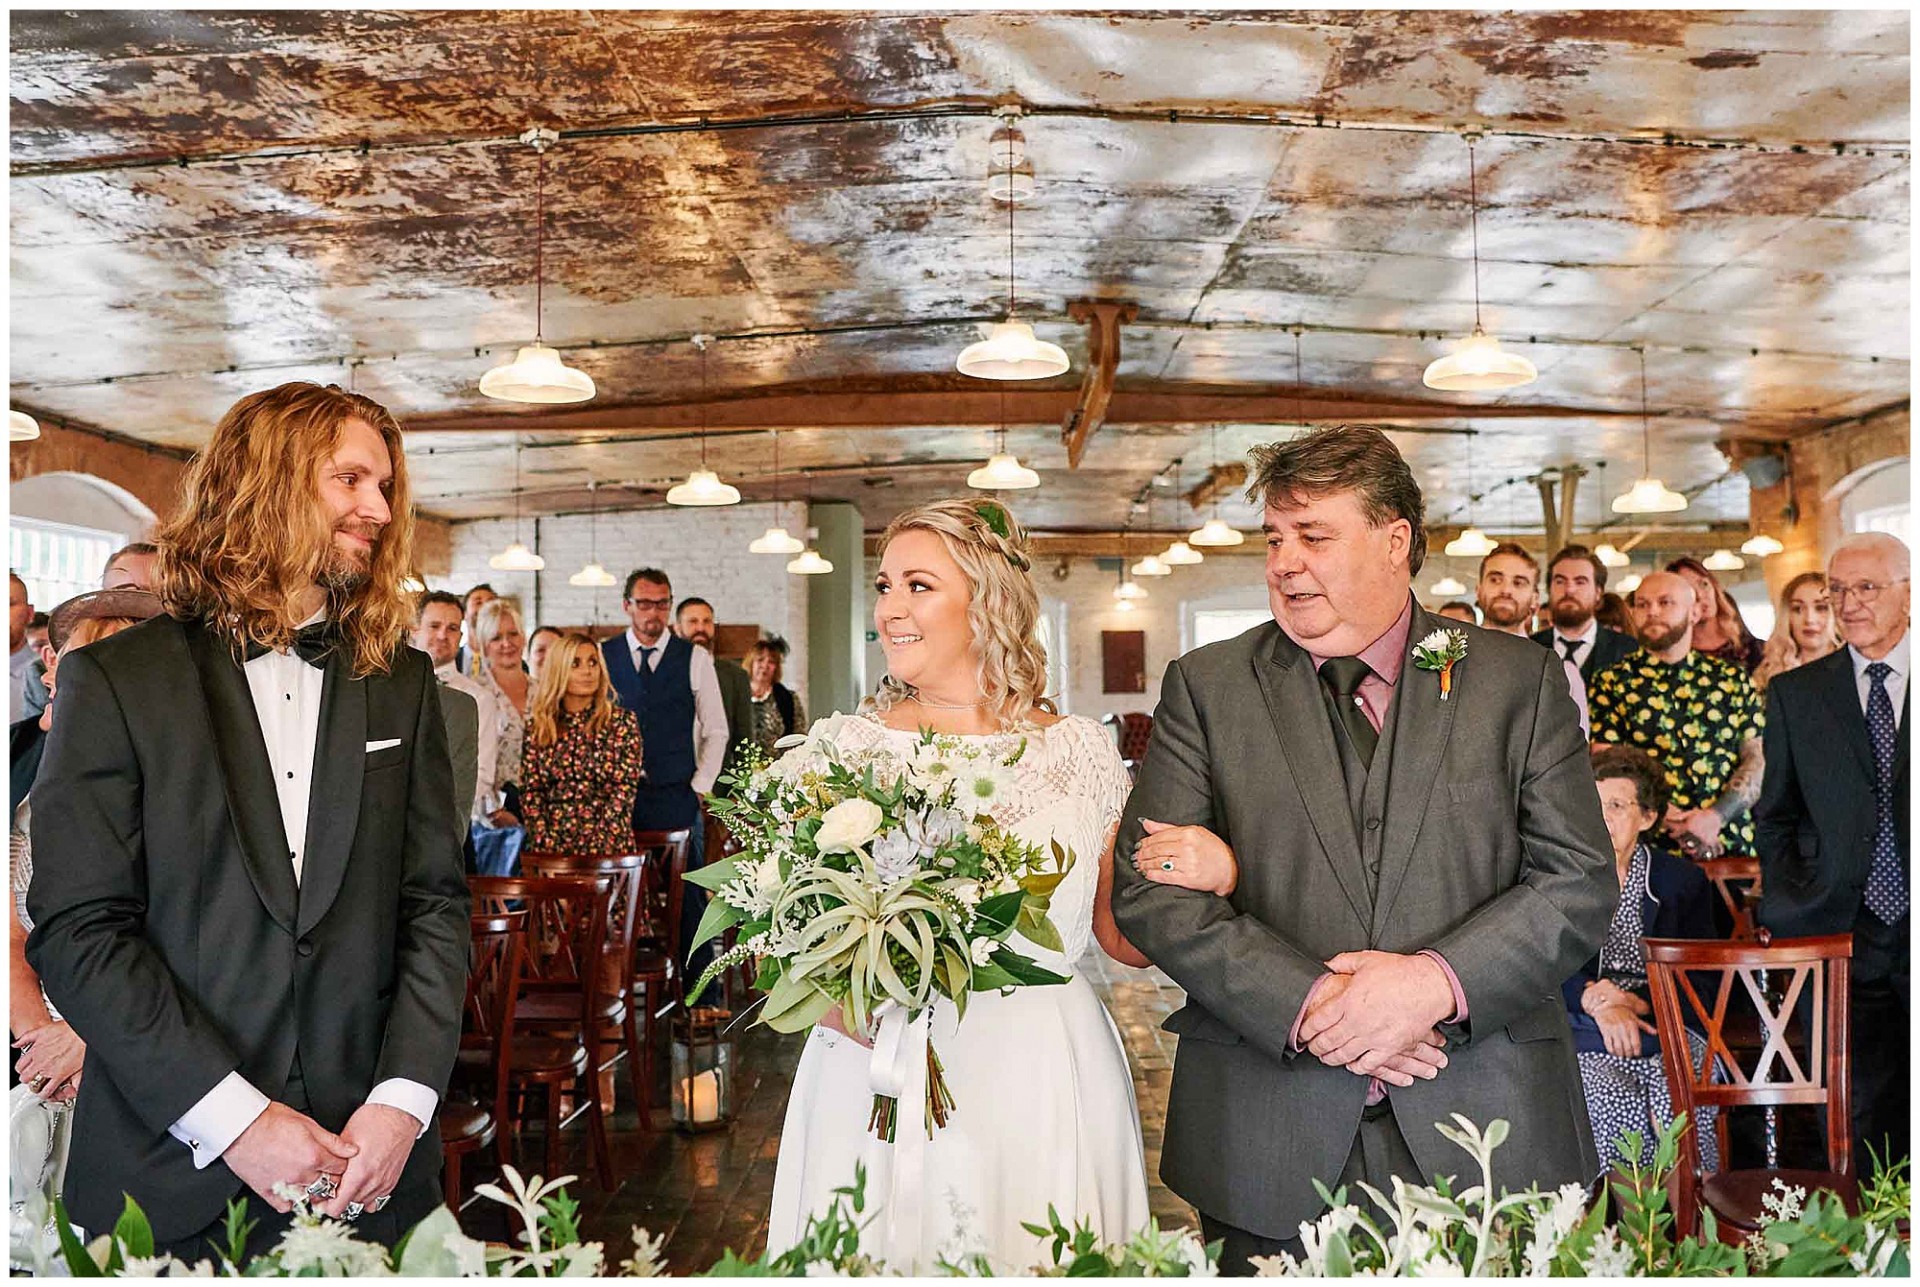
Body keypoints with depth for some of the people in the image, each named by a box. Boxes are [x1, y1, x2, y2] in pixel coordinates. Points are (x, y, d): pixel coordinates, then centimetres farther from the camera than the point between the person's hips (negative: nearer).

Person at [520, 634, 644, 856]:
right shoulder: (537, 725, 7)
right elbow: (530, 790, 5)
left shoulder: (622, 721, 1)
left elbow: (625, 789, -5)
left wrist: (596, 845, -14)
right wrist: (544, 843, -7)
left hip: (608, 846, -1)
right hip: (552, 846, 2)